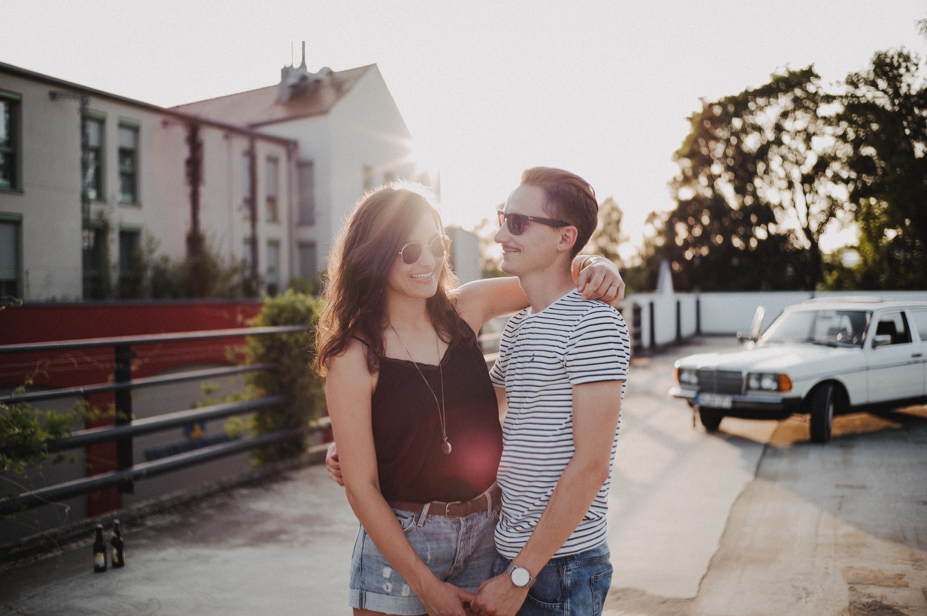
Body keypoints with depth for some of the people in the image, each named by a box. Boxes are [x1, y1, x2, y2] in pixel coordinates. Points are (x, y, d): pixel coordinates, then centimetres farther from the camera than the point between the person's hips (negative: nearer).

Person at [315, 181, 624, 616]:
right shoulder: (354, 357, -14)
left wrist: (593, 266, -15)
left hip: (485, 532, 4)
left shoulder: (464, 310, -3)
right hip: (398, 543, -3)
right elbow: (361, 487, -12)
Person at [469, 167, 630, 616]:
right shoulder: (518, 327, 10)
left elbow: (590, 467, -20)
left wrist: (520, 577, -17)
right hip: (509, 552, 7)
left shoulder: (593, 322, -16)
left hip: (561, 564, -7)